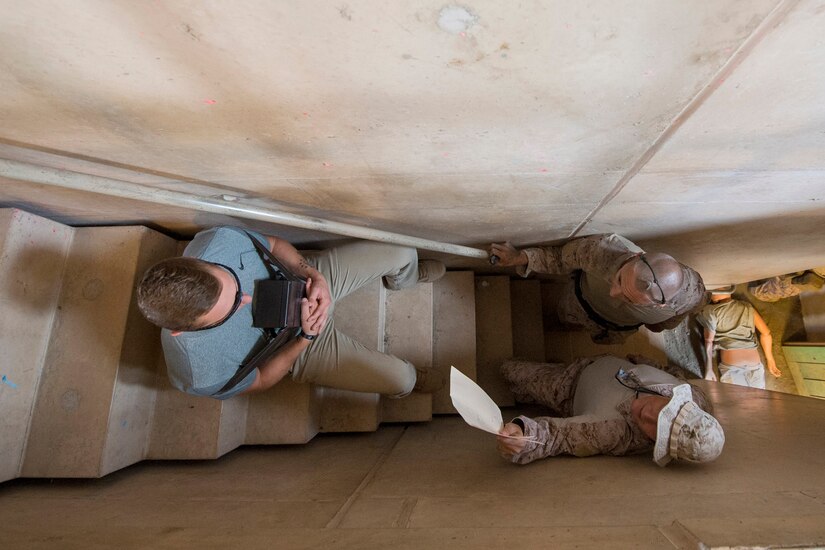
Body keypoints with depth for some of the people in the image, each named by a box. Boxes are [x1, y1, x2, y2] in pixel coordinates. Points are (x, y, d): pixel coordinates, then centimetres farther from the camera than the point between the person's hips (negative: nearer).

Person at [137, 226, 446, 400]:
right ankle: (408, 379, 36)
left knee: (403, 255, 3)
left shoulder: (219, 240, -32)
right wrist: (306, 337, -29)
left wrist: (311, 273, -25)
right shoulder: (200, 375, -36)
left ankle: (404, 279, 45)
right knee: (402, 380, -7)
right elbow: (261, 381, -15)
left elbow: (273, 244, -9)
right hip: (299, 348, -3)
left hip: (304, 279, 4)